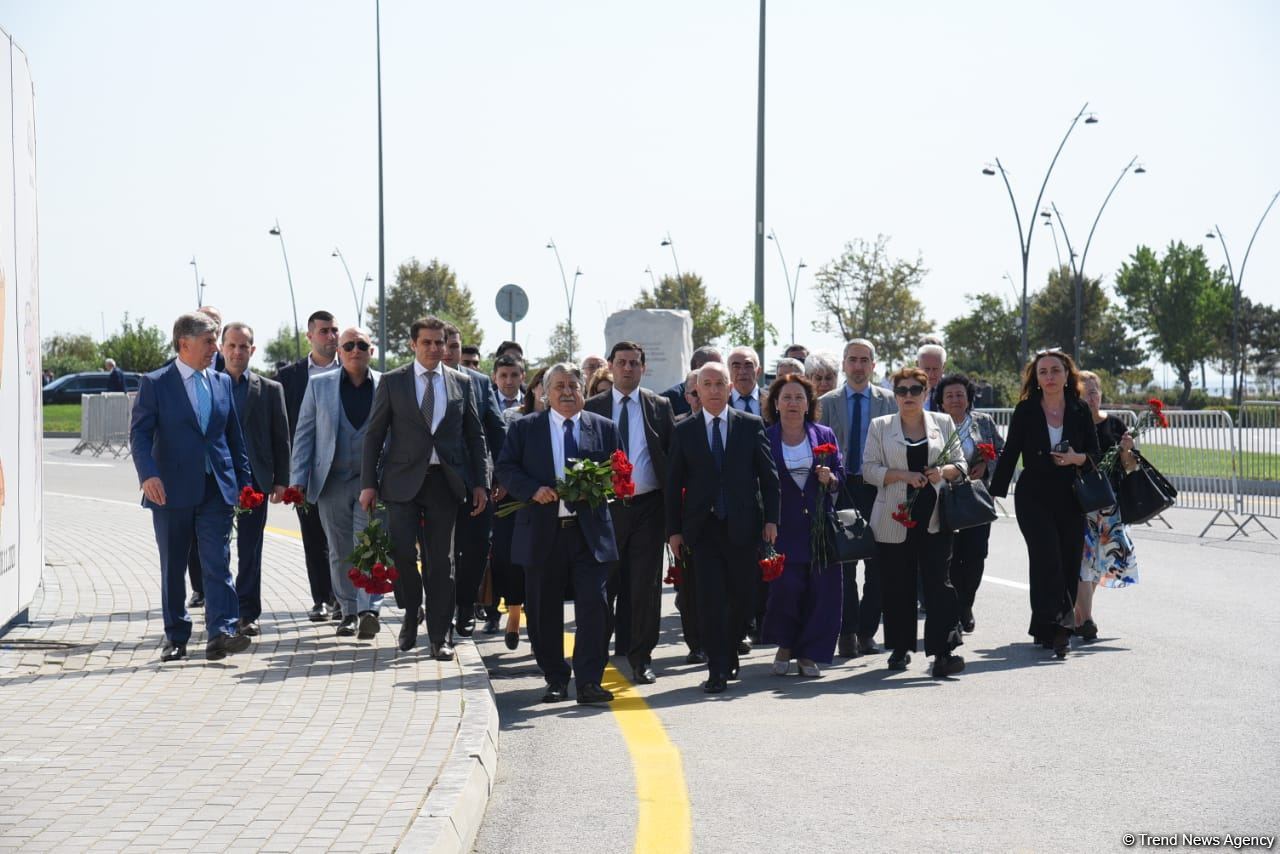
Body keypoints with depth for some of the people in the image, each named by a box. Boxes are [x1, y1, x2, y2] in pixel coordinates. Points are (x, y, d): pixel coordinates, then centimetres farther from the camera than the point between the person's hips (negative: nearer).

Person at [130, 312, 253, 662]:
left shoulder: (223, 383, 11)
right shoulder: (155, 384, -1)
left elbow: (235, 436, 16)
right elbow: (139, 433, -7)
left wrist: (243, 481, 13)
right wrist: (148, 475, -22)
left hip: (216, 489, 2)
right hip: (172, 490, -2)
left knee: (218, 563, -8)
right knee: (173, 568, 6)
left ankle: (221, 633, -14)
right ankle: (176, 638, 16)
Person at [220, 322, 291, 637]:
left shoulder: (270, 390, 8)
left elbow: (281, 439, 7)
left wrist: (281, 480, 1)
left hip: (254, 479, 0)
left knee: (250, 550, 3)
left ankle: (247, 614, 8)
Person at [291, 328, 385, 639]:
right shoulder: (319, 386, 8)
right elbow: (303, 434, 8)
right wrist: (298, 480, 0)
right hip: (332, 482, 2)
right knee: (341, 552, 8)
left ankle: (370, 610, -16)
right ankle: (349, 611, 18)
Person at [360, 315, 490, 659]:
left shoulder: (462, 383, 8)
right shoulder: (392, 382, 3)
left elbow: (475, 435, 10)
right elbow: (374, 434, 3)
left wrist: (480, 483, 3)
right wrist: (368, 483, -3)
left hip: (445, 480, 1)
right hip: (403, 479, -1)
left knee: (441, 560, 3)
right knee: (402, 551, -9)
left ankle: (439, 637, 10)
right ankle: (411, 614, 17)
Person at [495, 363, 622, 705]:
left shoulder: (604, 428, 10)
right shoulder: (525, 428, 7)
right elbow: (505, 468, 2)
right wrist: (533, 490, -15)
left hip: (590, 532, 0)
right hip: (542, 533, 0)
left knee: (593, 606, -7)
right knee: (544, 611, 6)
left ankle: (589, 681, -1)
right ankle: (556, 680, 18)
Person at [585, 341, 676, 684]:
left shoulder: (659, 407, 7)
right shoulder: (593, 407, 6)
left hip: (648, 505, 0)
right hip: (606, 505, 0)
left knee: (646, 587, 2)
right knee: (603, 585, 4)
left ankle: (641, 659, 11)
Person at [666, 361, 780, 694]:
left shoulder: (751, 425, 5)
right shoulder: (684, 431, 6)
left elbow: (768, 475, 5)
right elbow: (674, 483, 6)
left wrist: (771, 519, -3)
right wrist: (674, 529, 1)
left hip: (742, 526, 0)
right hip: (703, 527, 0)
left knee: (742, 597, 6)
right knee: (710, 598, -5)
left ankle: (729, 655, 27)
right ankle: (717, 669, -2)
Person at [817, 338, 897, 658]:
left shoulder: (889, 400, 7)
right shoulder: (826, 402, 7)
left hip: (877, 489, 0)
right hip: (840, 488, 0)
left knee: (877, 565, 3)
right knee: (843, 564, 1)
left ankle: (867, 631, 12)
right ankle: (847, 632, 8)